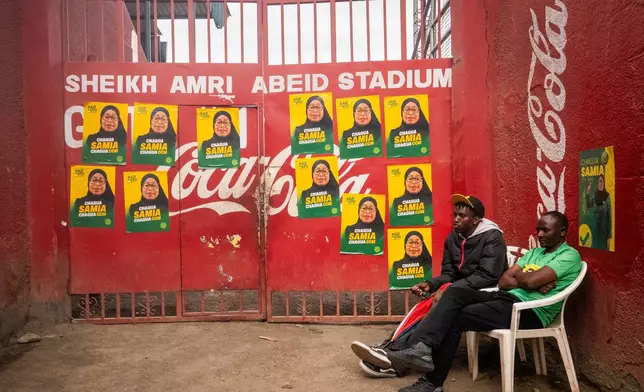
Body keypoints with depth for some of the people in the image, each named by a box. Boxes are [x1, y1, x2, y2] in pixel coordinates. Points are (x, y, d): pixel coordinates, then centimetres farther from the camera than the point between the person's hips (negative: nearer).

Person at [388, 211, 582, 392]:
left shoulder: (569, 256, -2)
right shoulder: (534, 252, 23)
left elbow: (529, 281, -18)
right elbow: (504, 282, 10)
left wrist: (517, 274, 5)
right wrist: (534, 284, -6)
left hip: (529, 311, -8)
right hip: (506, 297, 8)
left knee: (456, 318, -18)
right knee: (454, 293, -17)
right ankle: (423, 347, -30)